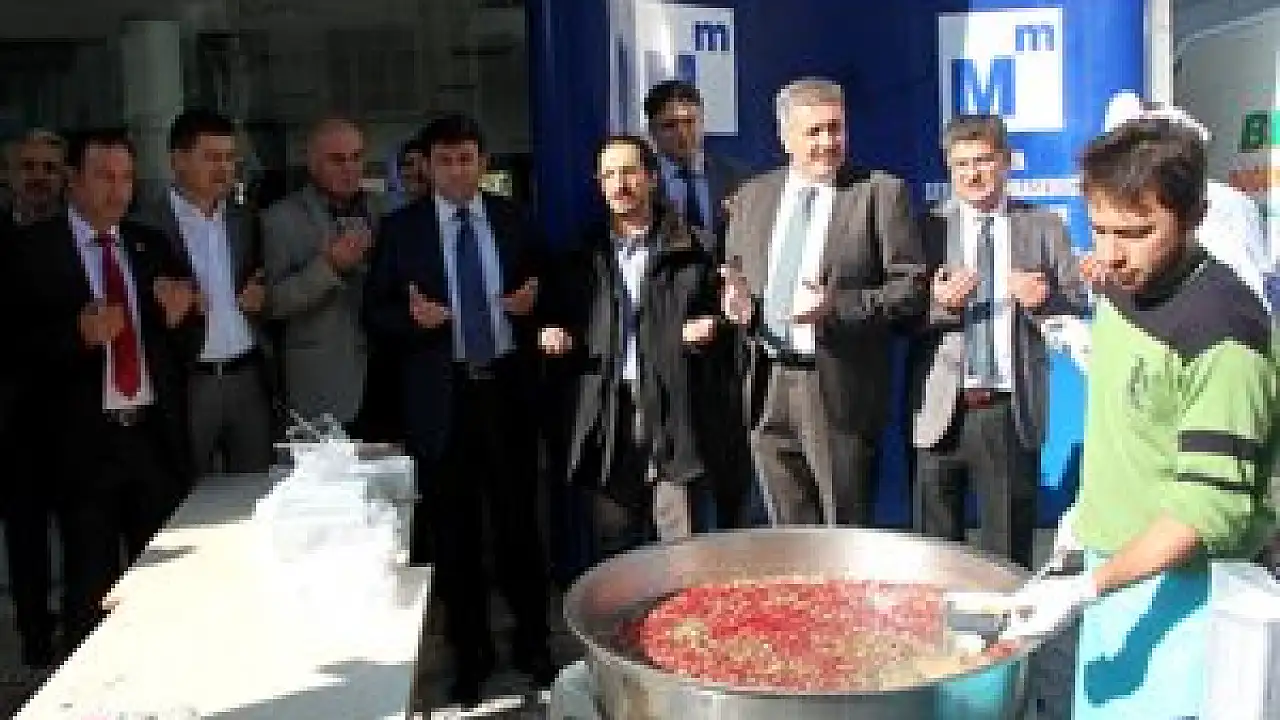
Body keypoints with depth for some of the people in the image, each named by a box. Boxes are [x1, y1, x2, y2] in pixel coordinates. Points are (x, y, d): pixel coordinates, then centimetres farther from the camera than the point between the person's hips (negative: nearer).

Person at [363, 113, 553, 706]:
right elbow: (375, 312, 1)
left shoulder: (513, 220, 5)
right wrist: (411, 315, -19)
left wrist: (532, 299, -8)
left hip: (507, 387, 1)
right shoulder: (401, 228, 0)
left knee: (518, 521, 9)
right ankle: (469, 654, 25)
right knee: (453, 531, 9)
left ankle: (532, 644, 26)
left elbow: (541, 287, 14)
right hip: (442, 395, -1)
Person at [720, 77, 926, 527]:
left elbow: (913, 287, -6)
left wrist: (839, 307, -21)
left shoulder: (880, 193, -3)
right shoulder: (753, 196, 12)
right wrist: (737, 301, -4)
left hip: (839, 391, -4)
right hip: (767, 388, 5)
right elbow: (736, 276, 19)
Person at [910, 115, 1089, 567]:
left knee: (1009, 553, 8)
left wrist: (1044, 299, -13)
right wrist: (935, 303, -18)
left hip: (1012, 411, 0)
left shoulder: (1043, 227, 10)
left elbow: (1079, 307, 7)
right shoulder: (928, 227, 7)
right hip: (940, 411, 0)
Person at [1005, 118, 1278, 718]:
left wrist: (1087, 589, -29)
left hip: (1185, 592, -8)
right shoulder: (1122, 290, 2)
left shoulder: (1223, 333, -23)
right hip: (1117, 567, 8)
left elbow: (1211, 507, -25)